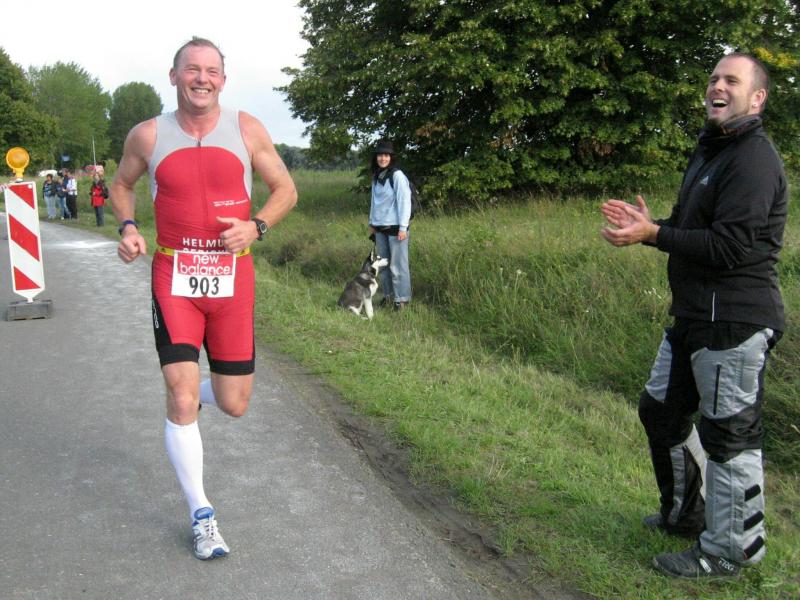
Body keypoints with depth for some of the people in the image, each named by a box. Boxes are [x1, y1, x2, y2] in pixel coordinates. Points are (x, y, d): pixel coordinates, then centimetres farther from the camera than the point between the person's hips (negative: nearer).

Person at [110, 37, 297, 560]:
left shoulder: (246, 130, -1)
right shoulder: (148, 136, 1)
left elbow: (286, 190, 6)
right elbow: (122, 185, 18)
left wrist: (255, 226, -12)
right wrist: (128, 228, -1)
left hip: (232, 277, 1)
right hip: (173, 275, -1)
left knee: (234, 405, 4)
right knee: (181, 399, -8)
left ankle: (199, 390, 44)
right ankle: (202, 515, 11)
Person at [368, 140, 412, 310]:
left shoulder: (397, 175, -11)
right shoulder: (376, 176, 9)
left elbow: (404, 201, -14)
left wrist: (403, 227, -17)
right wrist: (372, 223, 17)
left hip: (395, 227, -7)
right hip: (380, 227, 7)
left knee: (397, 264, -2)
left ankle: (402, 298, 6)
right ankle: (388, 294, 24)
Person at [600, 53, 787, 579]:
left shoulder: (754, 159, -14)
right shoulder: (711, 151, 20)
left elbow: (729, 246, -23)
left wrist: (655, 235, -22)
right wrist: (648, 223, 4)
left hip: (735, 321, -11)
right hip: (695, 315, 11)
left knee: (730, 434, -1)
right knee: (662, 410, 19)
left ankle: (728, 550, 13)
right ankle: (688, 512, 38)